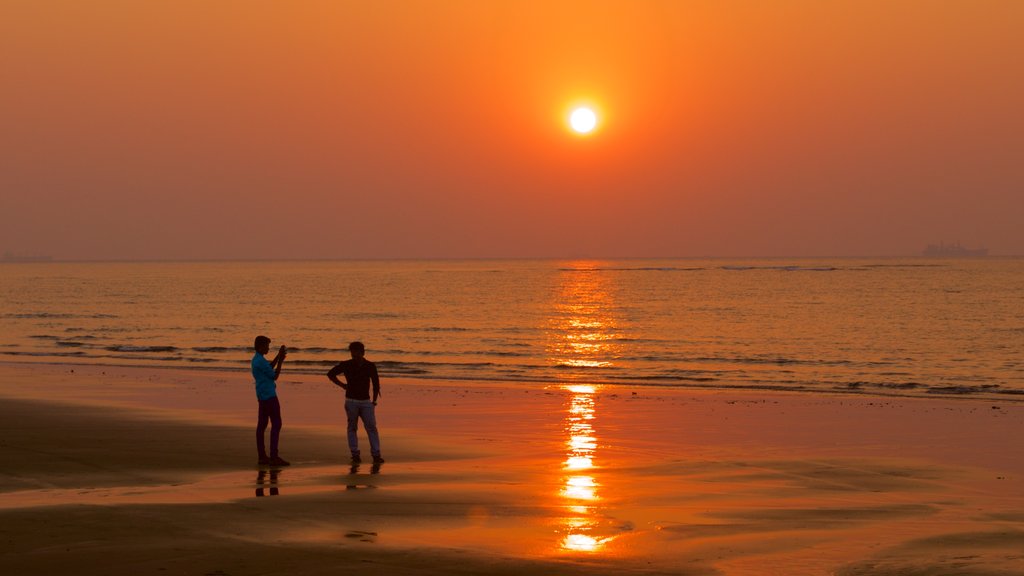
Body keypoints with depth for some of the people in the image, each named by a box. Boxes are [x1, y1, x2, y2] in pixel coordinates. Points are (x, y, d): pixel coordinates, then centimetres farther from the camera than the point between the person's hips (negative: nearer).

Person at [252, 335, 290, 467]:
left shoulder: (256, 360, 12)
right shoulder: (261, 361, -18)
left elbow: (269, 368, 26)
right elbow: (274, 376, -11)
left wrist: (278, 356, 20)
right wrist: (280, 361, -5)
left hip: (262, 396, 10)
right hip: (269, 396, -10)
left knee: (262, 424, 8)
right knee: (276, 424, -8)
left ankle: (262, 456, 9)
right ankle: (274, 457, -11)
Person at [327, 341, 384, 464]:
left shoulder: (370, 366, 0)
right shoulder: (346, 365, -2)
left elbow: (376, 384, 7)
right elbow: (331, 374, 9)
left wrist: (374, 401, 3)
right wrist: (342, 385, 1)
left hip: (366, 401, 1)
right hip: (351, 401, -1)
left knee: (371, 427, -6)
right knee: (352, 428, 2)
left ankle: (376, 455, -5)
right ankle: (355, 455, 5)